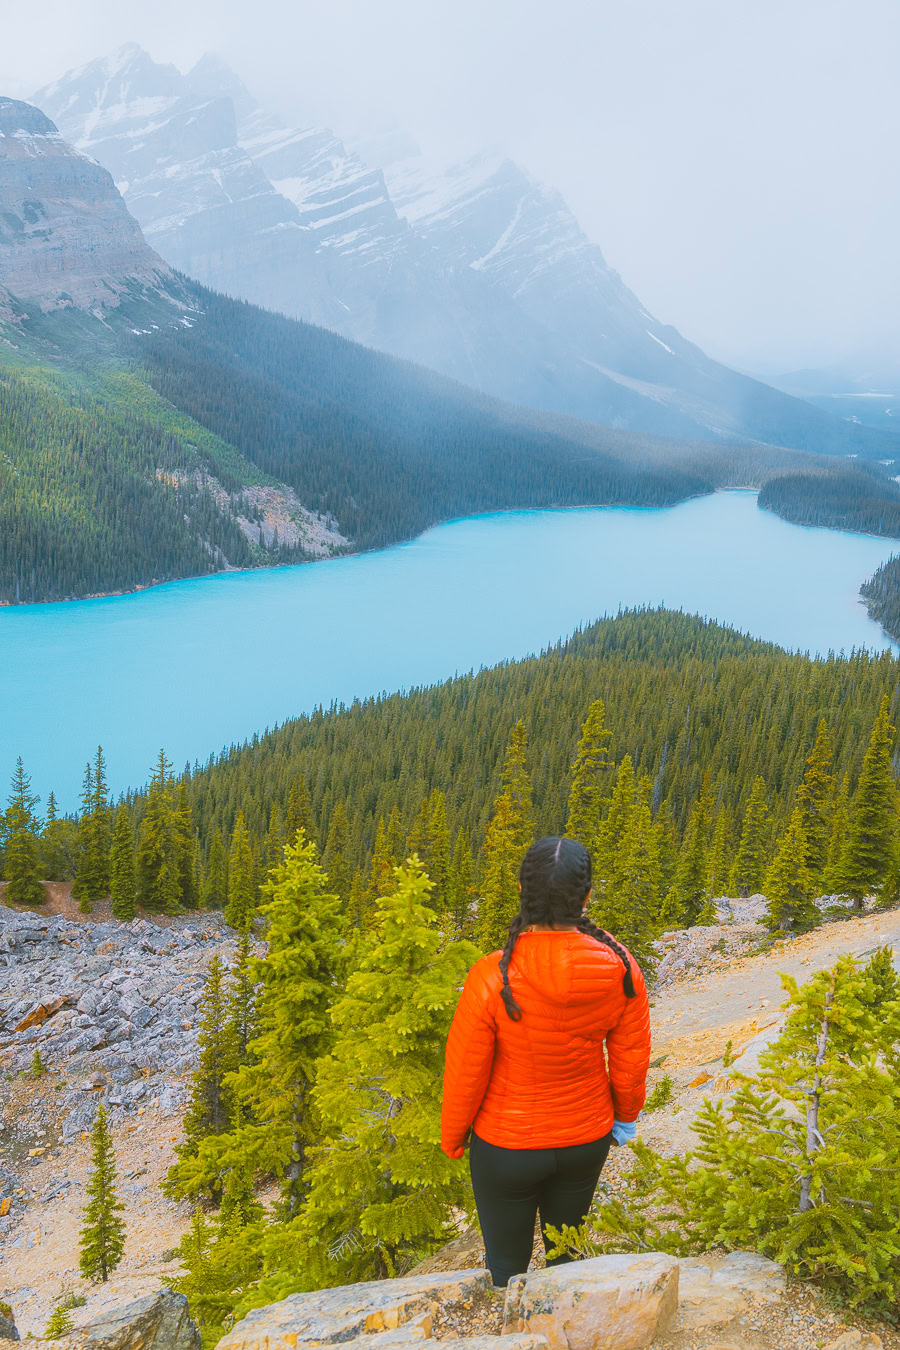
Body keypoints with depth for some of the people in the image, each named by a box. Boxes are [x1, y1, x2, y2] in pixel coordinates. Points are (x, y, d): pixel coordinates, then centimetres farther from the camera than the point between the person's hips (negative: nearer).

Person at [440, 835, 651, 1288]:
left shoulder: (492, 978, -30)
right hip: (588, 1140, 3)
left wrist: (452, 1139, 2)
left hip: (507, 1147, -3)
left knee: (506, 1266, 22)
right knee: (566, 1253, 28)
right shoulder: (620, 969, -21)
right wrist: (626, 1114, 15)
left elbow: (465, 1073, -17)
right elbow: (631, 1059, -6)